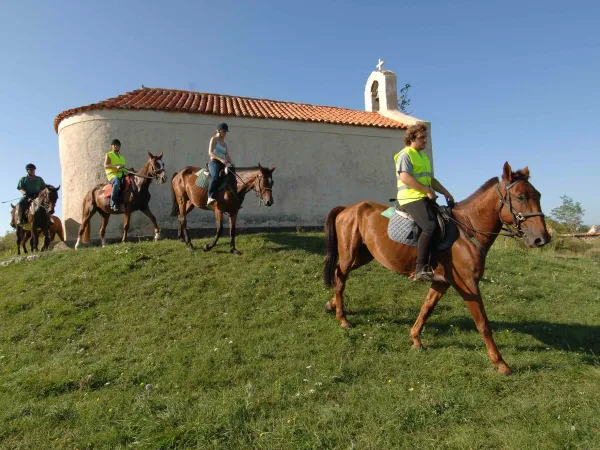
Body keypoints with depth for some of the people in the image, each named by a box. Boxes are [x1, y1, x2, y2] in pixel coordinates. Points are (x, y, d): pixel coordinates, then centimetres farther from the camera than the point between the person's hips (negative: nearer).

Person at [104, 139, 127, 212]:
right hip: (112, 175, -6)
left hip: (121, 175, 7)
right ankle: (114, 204, -37)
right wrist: (116, 167, -20)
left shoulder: (122, 157, 28)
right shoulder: (109, 155, 9)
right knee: (117, 182, -39)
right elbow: (106, 166, -5)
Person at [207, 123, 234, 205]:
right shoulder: (214, 139, 4)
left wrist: (231, 163, -5)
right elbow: (210, 152, -9)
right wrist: (221, 159, -23)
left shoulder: (224, 143, 24)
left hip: (223, 164, 8)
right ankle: (210, 197, -42)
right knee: (215, 177, -35)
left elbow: (227, 156, 16)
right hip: (214, 162, -8)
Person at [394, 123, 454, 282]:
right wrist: (427, 190, -19)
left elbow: (431, 179, 28)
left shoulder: (423, 156, 25)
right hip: (411, 198, -10)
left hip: (425, 198, 10)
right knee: (430, 226, -27)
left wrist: (446, 193, 17)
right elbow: (405, 177, -20)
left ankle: (434, 267, 1)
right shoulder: (405, 155, -5)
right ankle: (420, 270, -28)